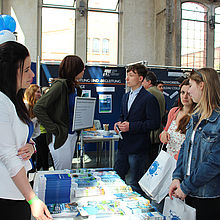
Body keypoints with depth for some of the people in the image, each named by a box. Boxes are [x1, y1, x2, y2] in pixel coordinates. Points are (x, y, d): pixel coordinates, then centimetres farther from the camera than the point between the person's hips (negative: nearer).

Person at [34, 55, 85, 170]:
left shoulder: (75, 87, 10)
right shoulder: (60, 84, -15)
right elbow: (38, 109, -19)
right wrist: (54, 129, -18)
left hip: (72, 135, 8)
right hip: (60, 137, -8)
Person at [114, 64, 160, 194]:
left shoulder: (149, 98, -12)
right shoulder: (126, 97, 13)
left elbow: (155, 123, -17)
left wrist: (131, 126, -20)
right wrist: (119, 123, 2)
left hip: (138, 148, -8)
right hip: (124, 145, 8)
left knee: (135, 184, 3)